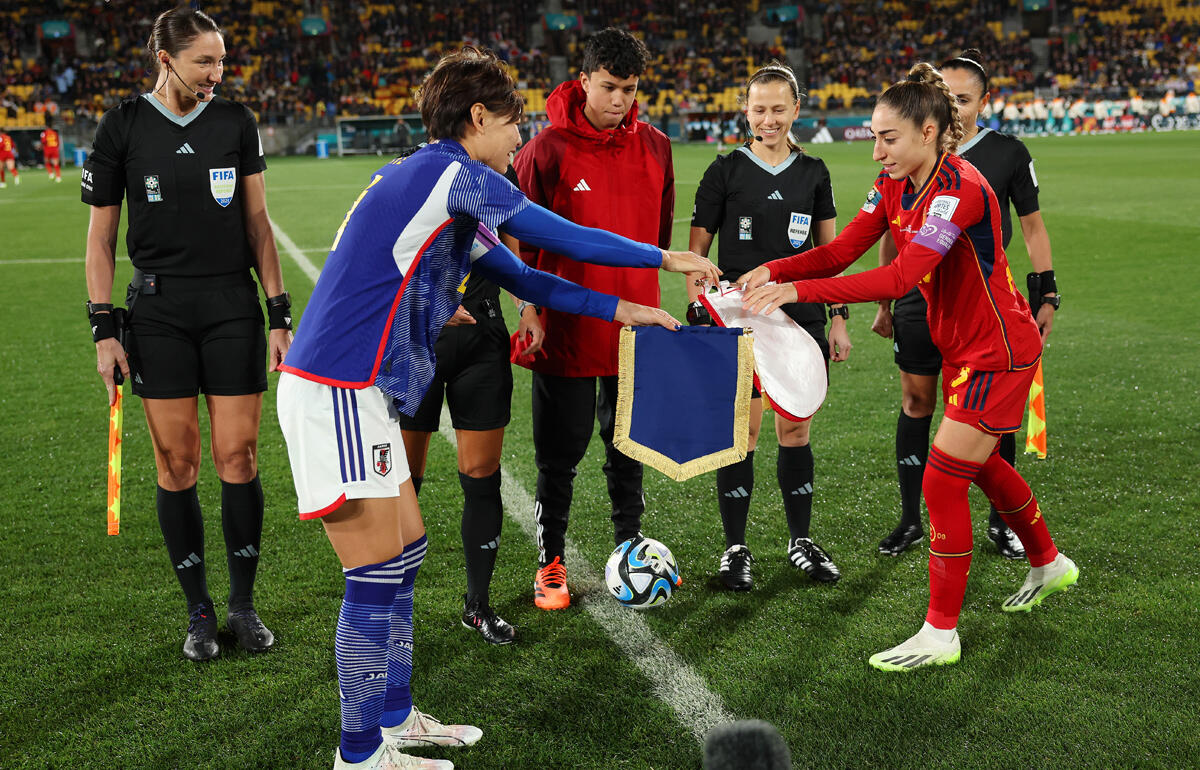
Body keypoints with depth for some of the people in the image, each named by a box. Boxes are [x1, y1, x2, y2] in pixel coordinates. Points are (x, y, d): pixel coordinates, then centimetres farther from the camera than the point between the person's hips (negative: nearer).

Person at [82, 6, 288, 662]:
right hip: (158, 312, -1)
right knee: (177, 464, 2)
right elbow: (100, 236, 3)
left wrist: (279, 315, 2)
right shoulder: (124, 126, 0)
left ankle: (243, 605, 15)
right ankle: (199, 613, 15)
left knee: (238, 459, 0)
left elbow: (257, 223, 7)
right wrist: (104, 328, -3)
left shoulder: (236, 122, 5)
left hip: (234, 308, 1)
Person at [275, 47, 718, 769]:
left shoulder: (448, 189, 19)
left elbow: (522, 277, 25)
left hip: (360, 394, 10)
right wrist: (666, 257, 4)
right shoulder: (456, 173, -11)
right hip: (337, 392, -10)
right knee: (378, 575, -4)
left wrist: (617, 309, 24)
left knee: (405, 552, 17)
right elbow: (567, 238, -8)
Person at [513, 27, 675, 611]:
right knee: (560, 453, 5)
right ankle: (551, 562, 20)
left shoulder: (654, 147, 3)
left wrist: (641, 289, 14)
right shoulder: (548, 149, -9)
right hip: (567, 330, -3)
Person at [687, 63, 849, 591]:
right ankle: (735, 549, 11)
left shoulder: (813, 173, 8)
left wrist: (837, 318, 9)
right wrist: (699, 315, -9)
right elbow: (697, 250, 0)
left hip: (801, 318, 3)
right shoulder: (726, 171, -1)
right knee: (742, 431, -1)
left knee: (795, 430, 8)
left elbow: (829, 251, 13)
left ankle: (801, 542, 22)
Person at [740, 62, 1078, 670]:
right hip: (961, 349, 9)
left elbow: (901, 276, -39)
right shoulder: (894, 184, -1)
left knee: (942, 482, -9)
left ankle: (940, 633, 4)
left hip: (998, 352, -9)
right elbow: (842, 250, -6)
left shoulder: (959, 189, -29)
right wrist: (775, 270, -24)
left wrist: (798, 290, -43)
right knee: (982, 465, 25)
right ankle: (1048, 564, 49)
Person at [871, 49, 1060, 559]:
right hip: (920, 300, 1)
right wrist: (883, 302, 9)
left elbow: (1033, 225, 5)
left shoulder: (1008, 154, -2)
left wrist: (1047, 295, 0)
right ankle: (910, 521, 19)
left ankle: (1000, 521, 19)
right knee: (916, 402, 6)